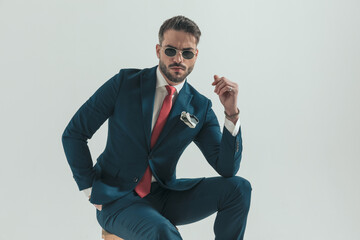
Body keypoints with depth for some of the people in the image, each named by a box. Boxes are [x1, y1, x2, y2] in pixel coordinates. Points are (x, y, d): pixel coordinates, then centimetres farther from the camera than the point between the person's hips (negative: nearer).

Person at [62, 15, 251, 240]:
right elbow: (74, 133, -1)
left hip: (164, 196, 4)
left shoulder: (200, 107, 1)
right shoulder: (124, 83, -5)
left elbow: (227, 168, -6)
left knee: (239, 188, -16)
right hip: (117, 199, -3)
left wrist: (232, 112, -17)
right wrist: (94, 193, -6)